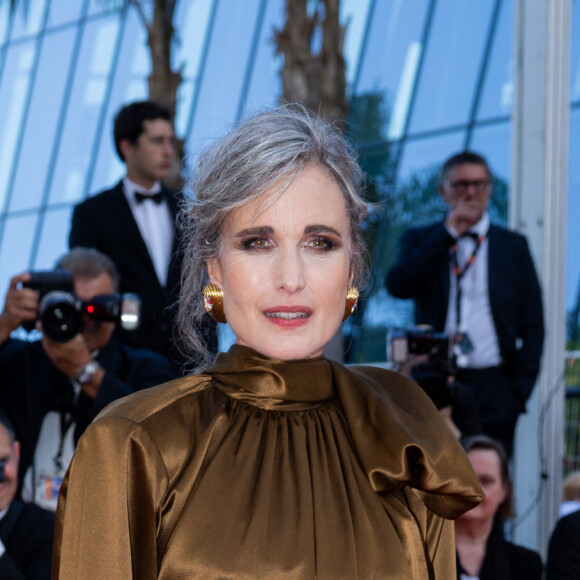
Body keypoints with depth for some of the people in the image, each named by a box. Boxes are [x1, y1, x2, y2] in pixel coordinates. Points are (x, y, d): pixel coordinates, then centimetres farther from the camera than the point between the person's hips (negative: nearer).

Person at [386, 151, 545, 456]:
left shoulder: (513, 245, 12)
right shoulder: (421, 241, 12)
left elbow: (532, 324, 11)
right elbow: (397, 286, -9)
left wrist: (520, 388, 0)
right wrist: (448, 233, -8)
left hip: (494, 387, 0)